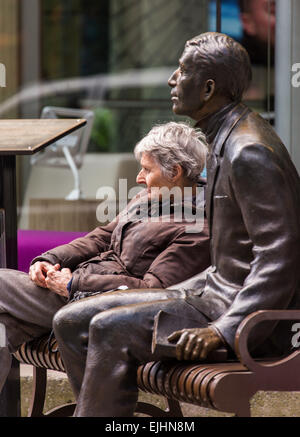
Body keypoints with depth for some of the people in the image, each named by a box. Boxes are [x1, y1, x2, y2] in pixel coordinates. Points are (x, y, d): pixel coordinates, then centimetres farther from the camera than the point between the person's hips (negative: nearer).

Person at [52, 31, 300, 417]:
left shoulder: (249, 153, -19)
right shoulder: (223, 139, 13)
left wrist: (222, 331, -29)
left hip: (251, 313, -10)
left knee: (111, 330, -26)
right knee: (72, 323, 1)